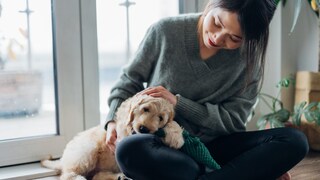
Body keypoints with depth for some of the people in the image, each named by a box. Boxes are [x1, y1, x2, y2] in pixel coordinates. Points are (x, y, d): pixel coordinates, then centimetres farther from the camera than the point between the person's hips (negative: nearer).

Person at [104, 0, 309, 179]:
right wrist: (113, 120, -10)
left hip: (211, 144, 1)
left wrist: (178, 102, -18)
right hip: (161, 145, 0)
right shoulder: (165, 31, -9)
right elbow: (130, 81, 5)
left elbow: (233, 120, -6)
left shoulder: (249, 59, -6)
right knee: (129, 150, -39)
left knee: (294, 141, -19)